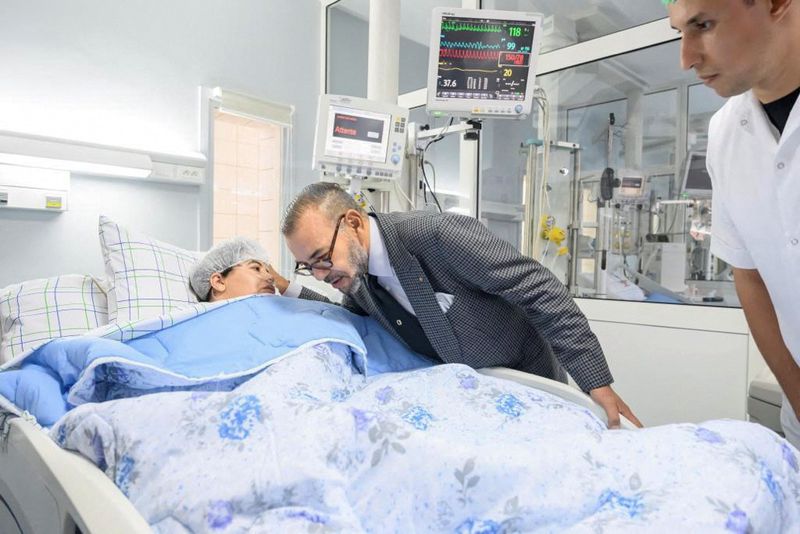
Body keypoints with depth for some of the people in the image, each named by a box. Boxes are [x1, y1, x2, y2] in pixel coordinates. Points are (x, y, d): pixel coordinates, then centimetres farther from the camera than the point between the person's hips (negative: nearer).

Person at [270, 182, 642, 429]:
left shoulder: (439, 234, -33)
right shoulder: (357, 281, -9)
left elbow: (540, 291, -30)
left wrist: (597, 383, -30)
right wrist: (290, 291, -1)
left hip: (527, 383, -5)